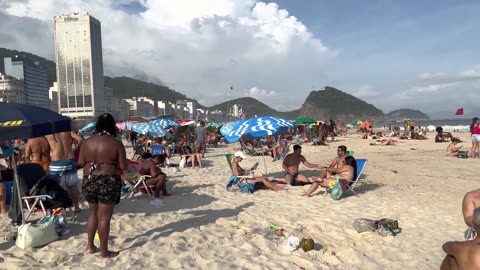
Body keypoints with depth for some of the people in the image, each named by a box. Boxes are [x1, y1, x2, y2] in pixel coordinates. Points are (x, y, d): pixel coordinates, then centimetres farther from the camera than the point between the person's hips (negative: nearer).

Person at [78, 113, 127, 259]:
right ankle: (104, 251, 13)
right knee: (104, 217, 2)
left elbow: (80, 162, 6)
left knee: (93, 213, 22)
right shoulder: (116, 143, -10)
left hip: (88, 181, 5)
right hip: (108, 182, -5)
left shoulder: (87, 141, 2)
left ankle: (90, 246, 30)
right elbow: (123, 167, -10)